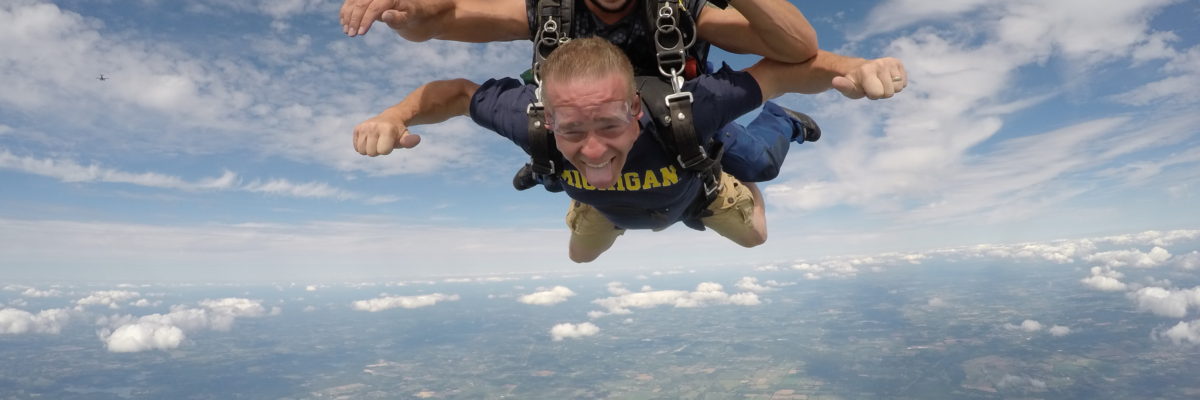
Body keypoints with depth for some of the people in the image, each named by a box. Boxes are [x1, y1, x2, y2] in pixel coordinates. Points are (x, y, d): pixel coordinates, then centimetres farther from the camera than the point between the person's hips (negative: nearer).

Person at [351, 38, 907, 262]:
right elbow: (458, 91, -28)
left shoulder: (685, 113, -52)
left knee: (755, 236, 23)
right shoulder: (532, 122, -46)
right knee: (581, 255, 30)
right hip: (608, 204, 2)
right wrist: (394, 117, -45)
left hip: (689, 189, -1)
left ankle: (737, 183, 58)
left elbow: (782, 69, -40)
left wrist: (857, 68, -58)